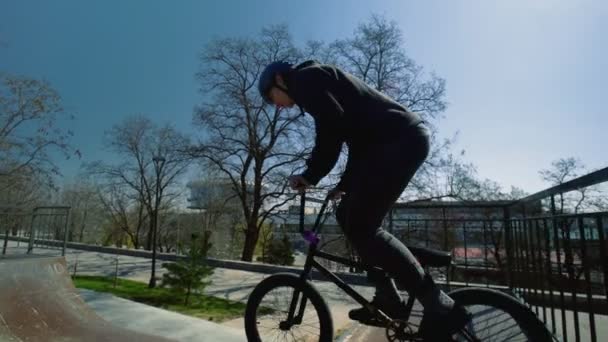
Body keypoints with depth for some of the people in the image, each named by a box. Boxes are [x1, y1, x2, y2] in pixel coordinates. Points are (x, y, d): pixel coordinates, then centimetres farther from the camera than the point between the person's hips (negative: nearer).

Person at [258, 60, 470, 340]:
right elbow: (357, 135, 29)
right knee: (348, 216, 11)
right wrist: (345, 185, 29)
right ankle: (387, 299, 16)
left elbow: (332, 127, -16)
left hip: (400, 138, -10)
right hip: (404, 139, 10)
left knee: (361, 226, -12)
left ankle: (441, 307, -6)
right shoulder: (321, 81, 31)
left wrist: (310, 176, -6)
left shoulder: (304, 77, 2)